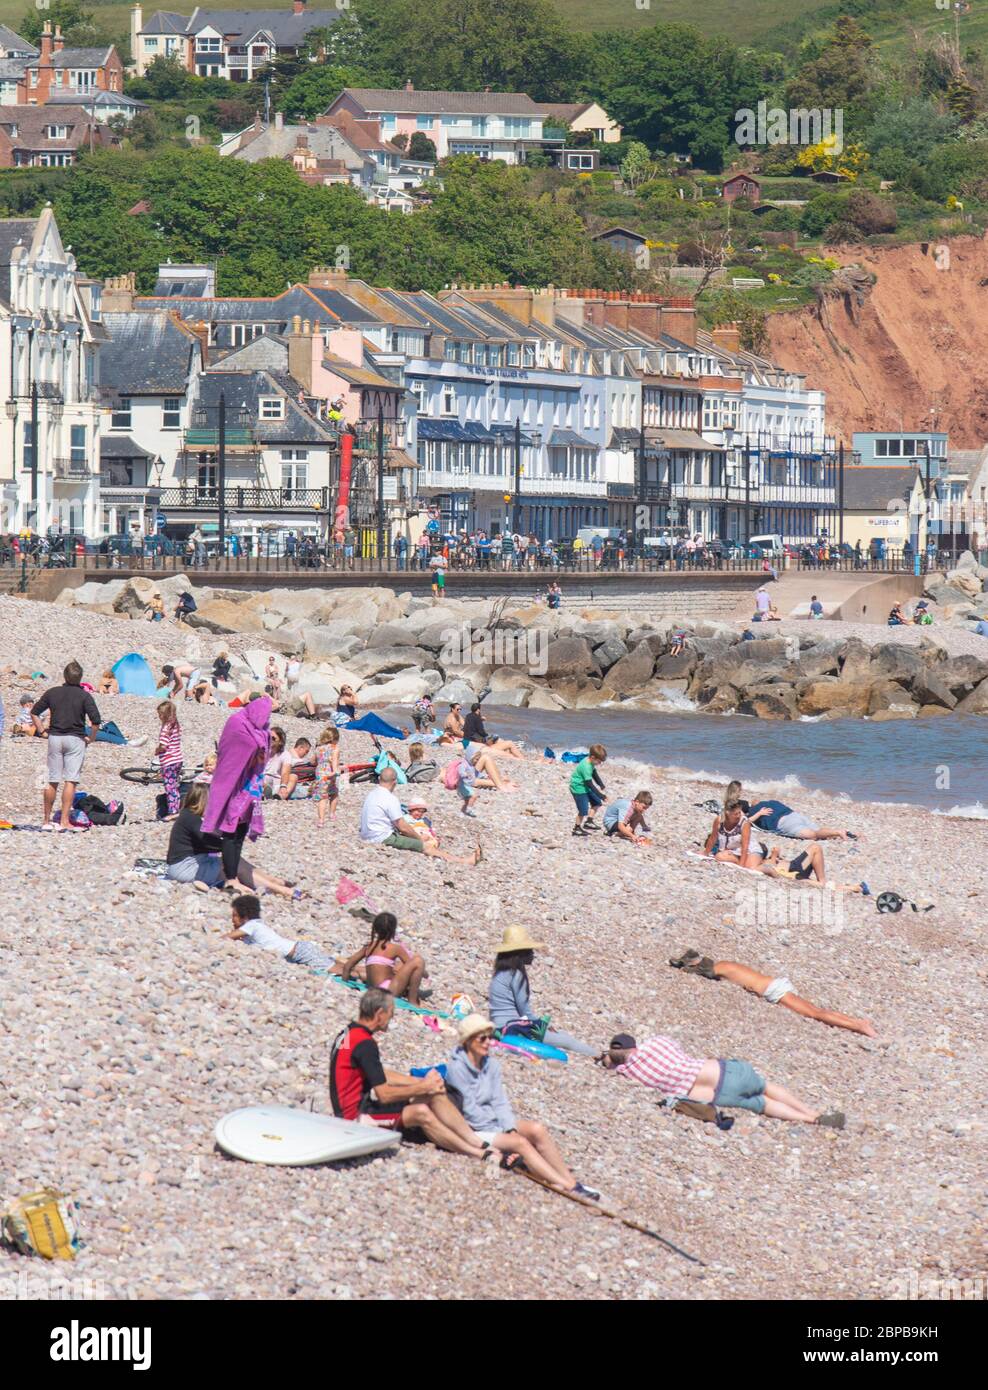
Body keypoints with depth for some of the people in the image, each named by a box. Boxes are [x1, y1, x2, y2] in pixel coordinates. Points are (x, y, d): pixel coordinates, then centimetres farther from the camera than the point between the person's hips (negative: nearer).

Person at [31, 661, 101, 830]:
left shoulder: (52, 693, 5)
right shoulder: (84, 696, -6)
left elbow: (34, 712, 9)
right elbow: (96, 720, -14)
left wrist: (42, 732, 11)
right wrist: (91, 738, -1)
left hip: (54, 738, 3)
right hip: (75, 739, -3)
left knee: (52, 781, 10)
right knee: (71, 781, -4)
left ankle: (47, 820, 15)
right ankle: (64, 821, -12)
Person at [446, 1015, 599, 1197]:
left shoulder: (491, 1064, 7)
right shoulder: (456, 1068, -14)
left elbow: (500, 1102, 3)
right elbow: (469, 1110, -16)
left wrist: (511, 1130, -14)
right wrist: (502, 1133, -15)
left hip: (494, 1121, 7)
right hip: (473, 1130, -7)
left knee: (537, 1129, -17)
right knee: (521, 1143, -26)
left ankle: (569, 1180, -22)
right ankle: (568, 1187, -32)